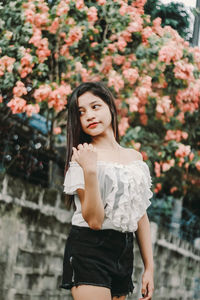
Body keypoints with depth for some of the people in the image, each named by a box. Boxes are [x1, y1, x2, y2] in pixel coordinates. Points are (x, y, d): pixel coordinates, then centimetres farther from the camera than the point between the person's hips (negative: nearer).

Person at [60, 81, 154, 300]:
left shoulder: (135, 157, 10)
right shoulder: (82, 156, -7)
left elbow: (141, 216, 14)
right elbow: (94, 220, -15)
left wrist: (149, 267, 12)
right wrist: (90, 171, -25)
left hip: (124, 253, 6)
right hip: (88, 250, -6)